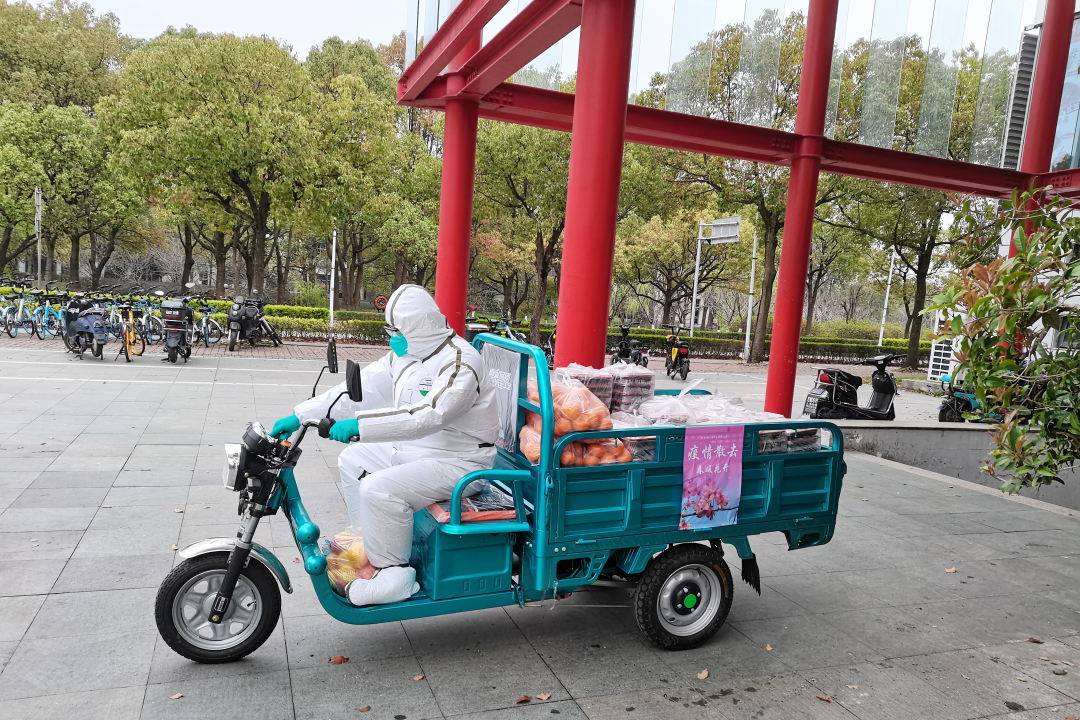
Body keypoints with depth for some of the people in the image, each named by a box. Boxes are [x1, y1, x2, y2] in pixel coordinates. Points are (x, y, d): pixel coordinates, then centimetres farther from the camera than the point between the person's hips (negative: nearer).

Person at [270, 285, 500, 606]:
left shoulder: (459, 362, -24)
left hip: (459, 462, -10)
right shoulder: (404, 356, 6)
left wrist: (360, 425, -41)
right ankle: (369, 546, 22)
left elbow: (428, 415, -37)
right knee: (352, 460, 13)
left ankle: (394, 575, -8)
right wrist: (299, 416, 0)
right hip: (415, 448, 10)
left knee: (379, 489, -26)